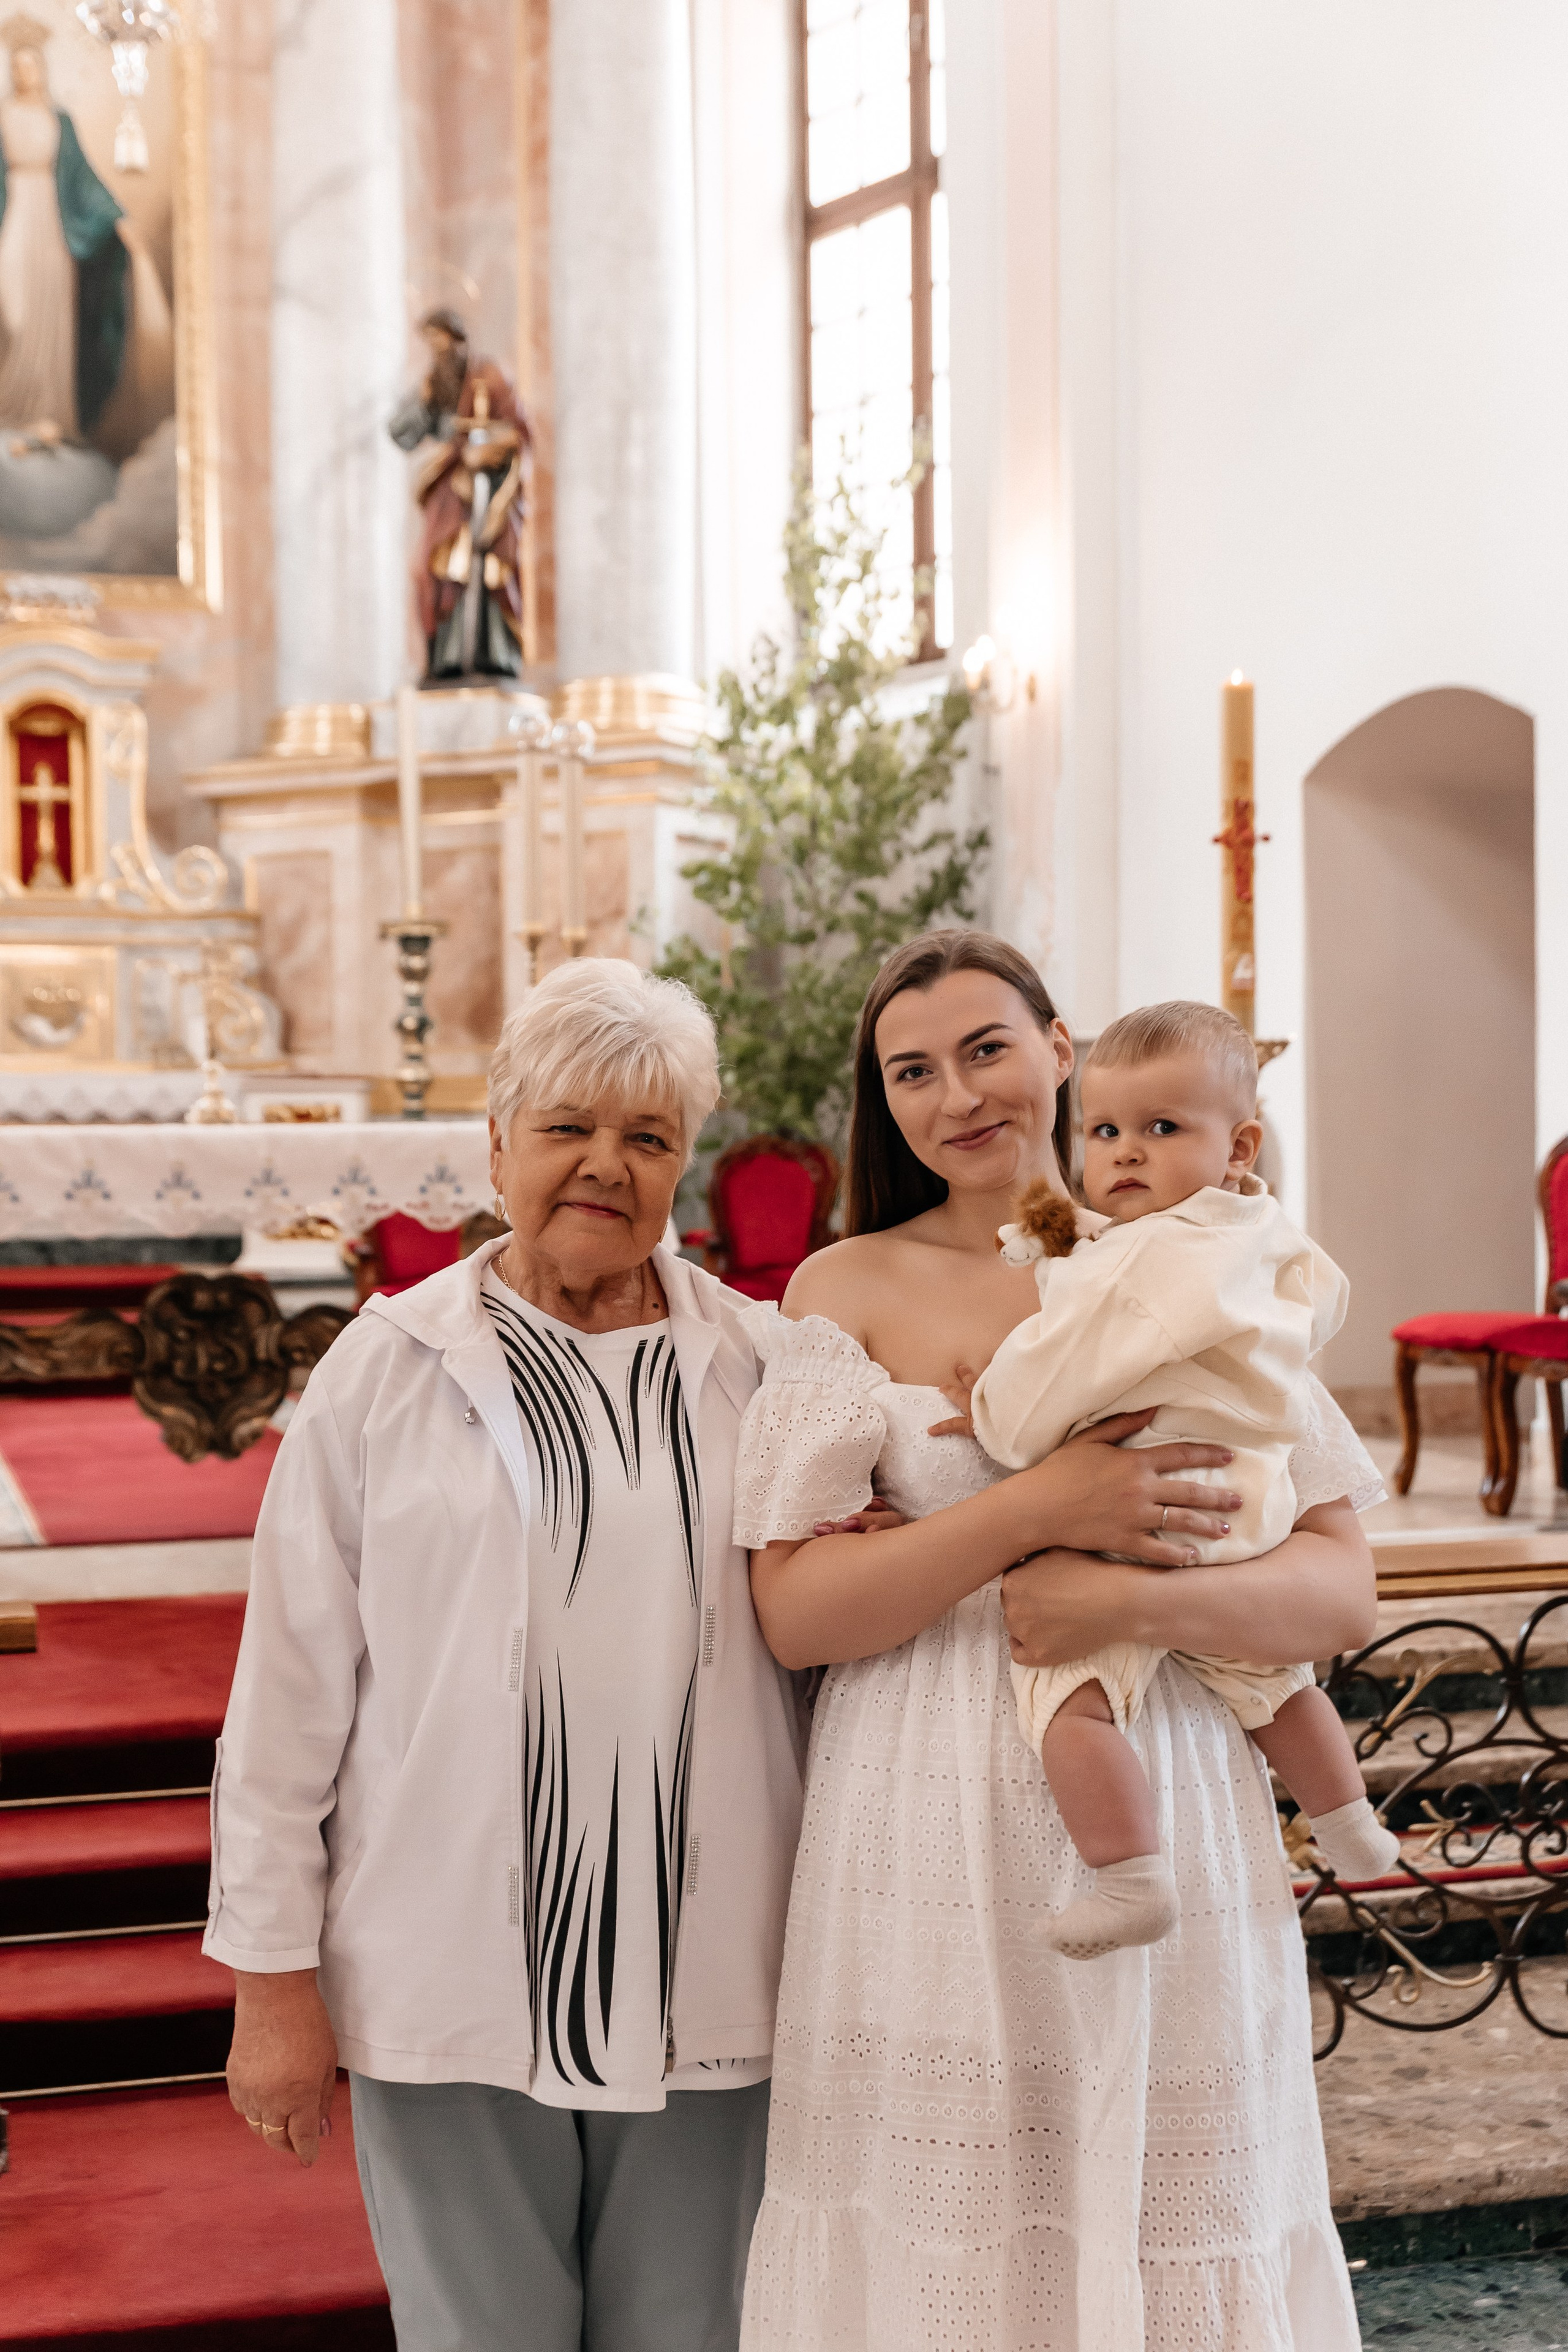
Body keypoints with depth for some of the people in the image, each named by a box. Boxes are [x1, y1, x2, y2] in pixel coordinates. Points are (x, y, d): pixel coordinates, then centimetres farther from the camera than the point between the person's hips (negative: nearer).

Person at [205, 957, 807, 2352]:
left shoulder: (759, 1369, 4)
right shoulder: (391, 1368, -1)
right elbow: (290, 1689, -1)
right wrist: (273, 1973, -2)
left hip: (705, 1985, 2)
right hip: (453, 1977, -1)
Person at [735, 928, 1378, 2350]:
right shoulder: (848, 1291, 2)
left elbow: (1344, 1592, 1)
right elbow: (795, 1612, -6)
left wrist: (1133, 1600, -17)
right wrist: (1035, 1511, -17)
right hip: (931, 1842, -1)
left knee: (1169, 2230, 7)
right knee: (943, 2236, 5)